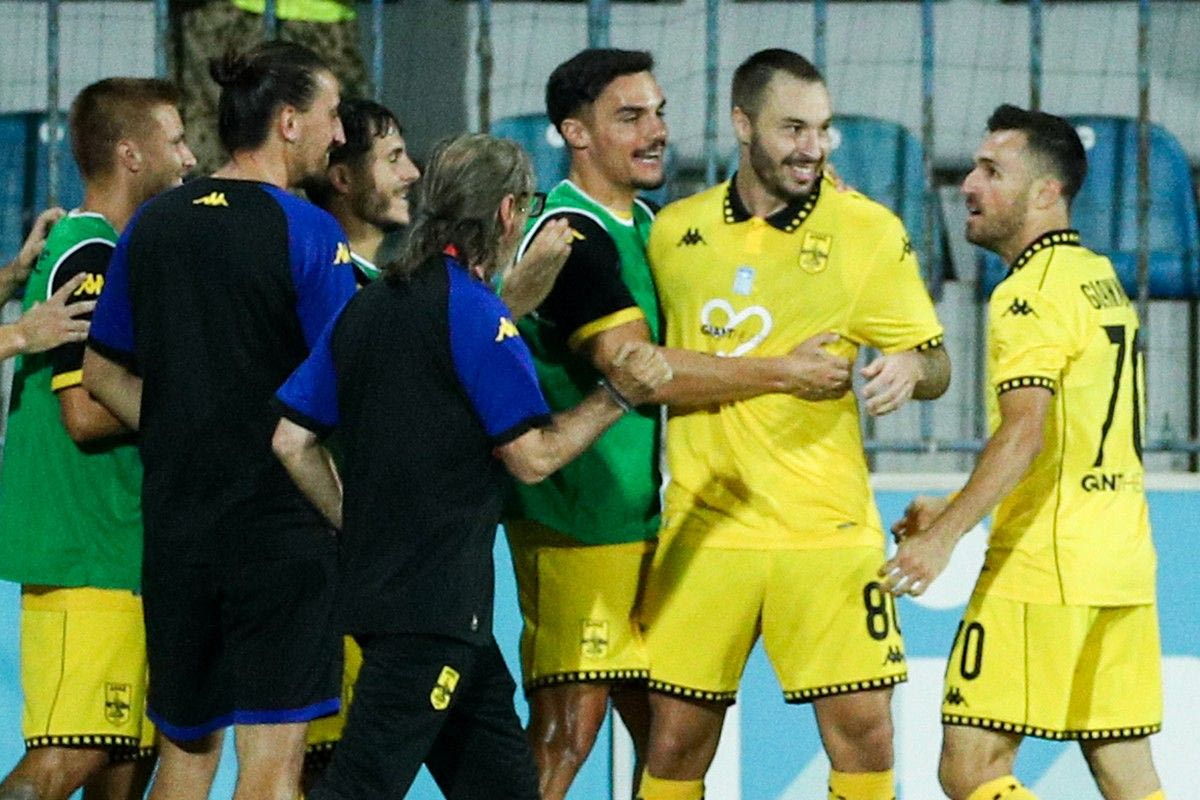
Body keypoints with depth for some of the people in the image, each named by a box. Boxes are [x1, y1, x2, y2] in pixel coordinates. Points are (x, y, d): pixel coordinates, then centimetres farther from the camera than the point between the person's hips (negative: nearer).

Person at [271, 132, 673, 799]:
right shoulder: (475, 312, -12)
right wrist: (620, 395, -2)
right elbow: (532, 457, -12)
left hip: (375, 583, 9)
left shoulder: (368, 307, 12)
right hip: (435, 602, -9)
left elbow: (293, 441, 12)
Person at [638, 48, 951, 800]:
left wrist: (909, 369, -19)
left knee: (862, 724, -6)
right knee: (677, 736, 2)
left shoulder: (869, 230, -1)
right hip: (703, 527, 2)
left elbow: (937, 363, 2)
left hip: (826, 526, -1)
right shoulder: (674, 232, 6)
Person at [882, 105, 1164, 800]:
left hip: (1044, 569, -9)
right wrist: (955, 511, 24)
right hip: (1122, 567, 9)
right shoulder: (1102, 280, 18)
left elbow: (1025, 434, -24)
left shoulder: (1033, 291, -10)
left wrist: (947, 535, -31)